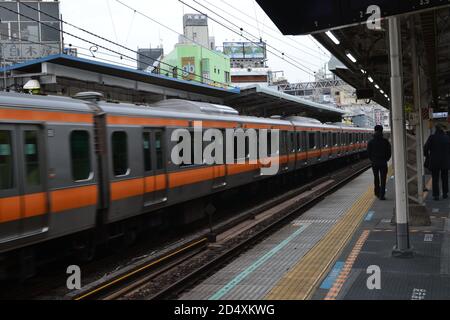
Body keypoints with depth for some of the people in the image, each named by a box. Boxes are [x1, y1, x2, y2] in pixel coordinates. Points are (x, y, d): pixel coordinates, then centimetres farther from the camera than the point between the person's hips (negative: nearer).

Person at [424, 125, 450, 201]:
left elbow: (425, 149, -8)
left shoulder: (432, 137, -9)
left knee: (435, 179, 4)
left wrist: (428, 156, 9)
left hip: (434, 162, -2)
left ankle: (436, 195, 0)